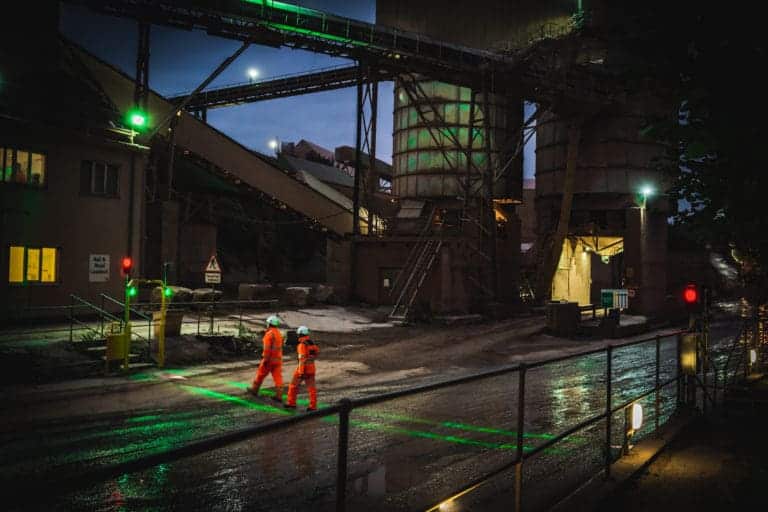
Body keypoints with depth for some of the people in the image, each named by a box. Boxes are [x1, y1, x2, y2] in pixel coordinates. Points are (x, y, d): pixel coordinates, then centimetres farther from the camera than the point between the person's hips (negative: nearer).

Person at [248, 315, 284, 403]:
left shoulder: (269, 334, -13)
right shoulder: (279, 333, 12)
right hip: (278, 359, 7)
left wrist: (265, 359, -18)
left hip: (270, 359, -7)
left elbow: (267, 348, -19)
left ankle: (254, 389, 28)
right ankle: (279, 396, -4)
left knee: (260, 374, 12)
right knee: (278, 377, 1)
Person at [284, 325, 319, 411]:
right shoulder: (312, 343, 6)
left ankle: (291, 403, 18)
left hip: (303, 368, -7)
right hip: (311, 368, 7)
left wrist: (301, 372, -20)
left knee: (294, 385, 11)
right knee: (311, 387, 6)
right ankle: (313, 406, 3)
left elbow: (302, 359, -21)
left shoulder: (302, 345, -17)